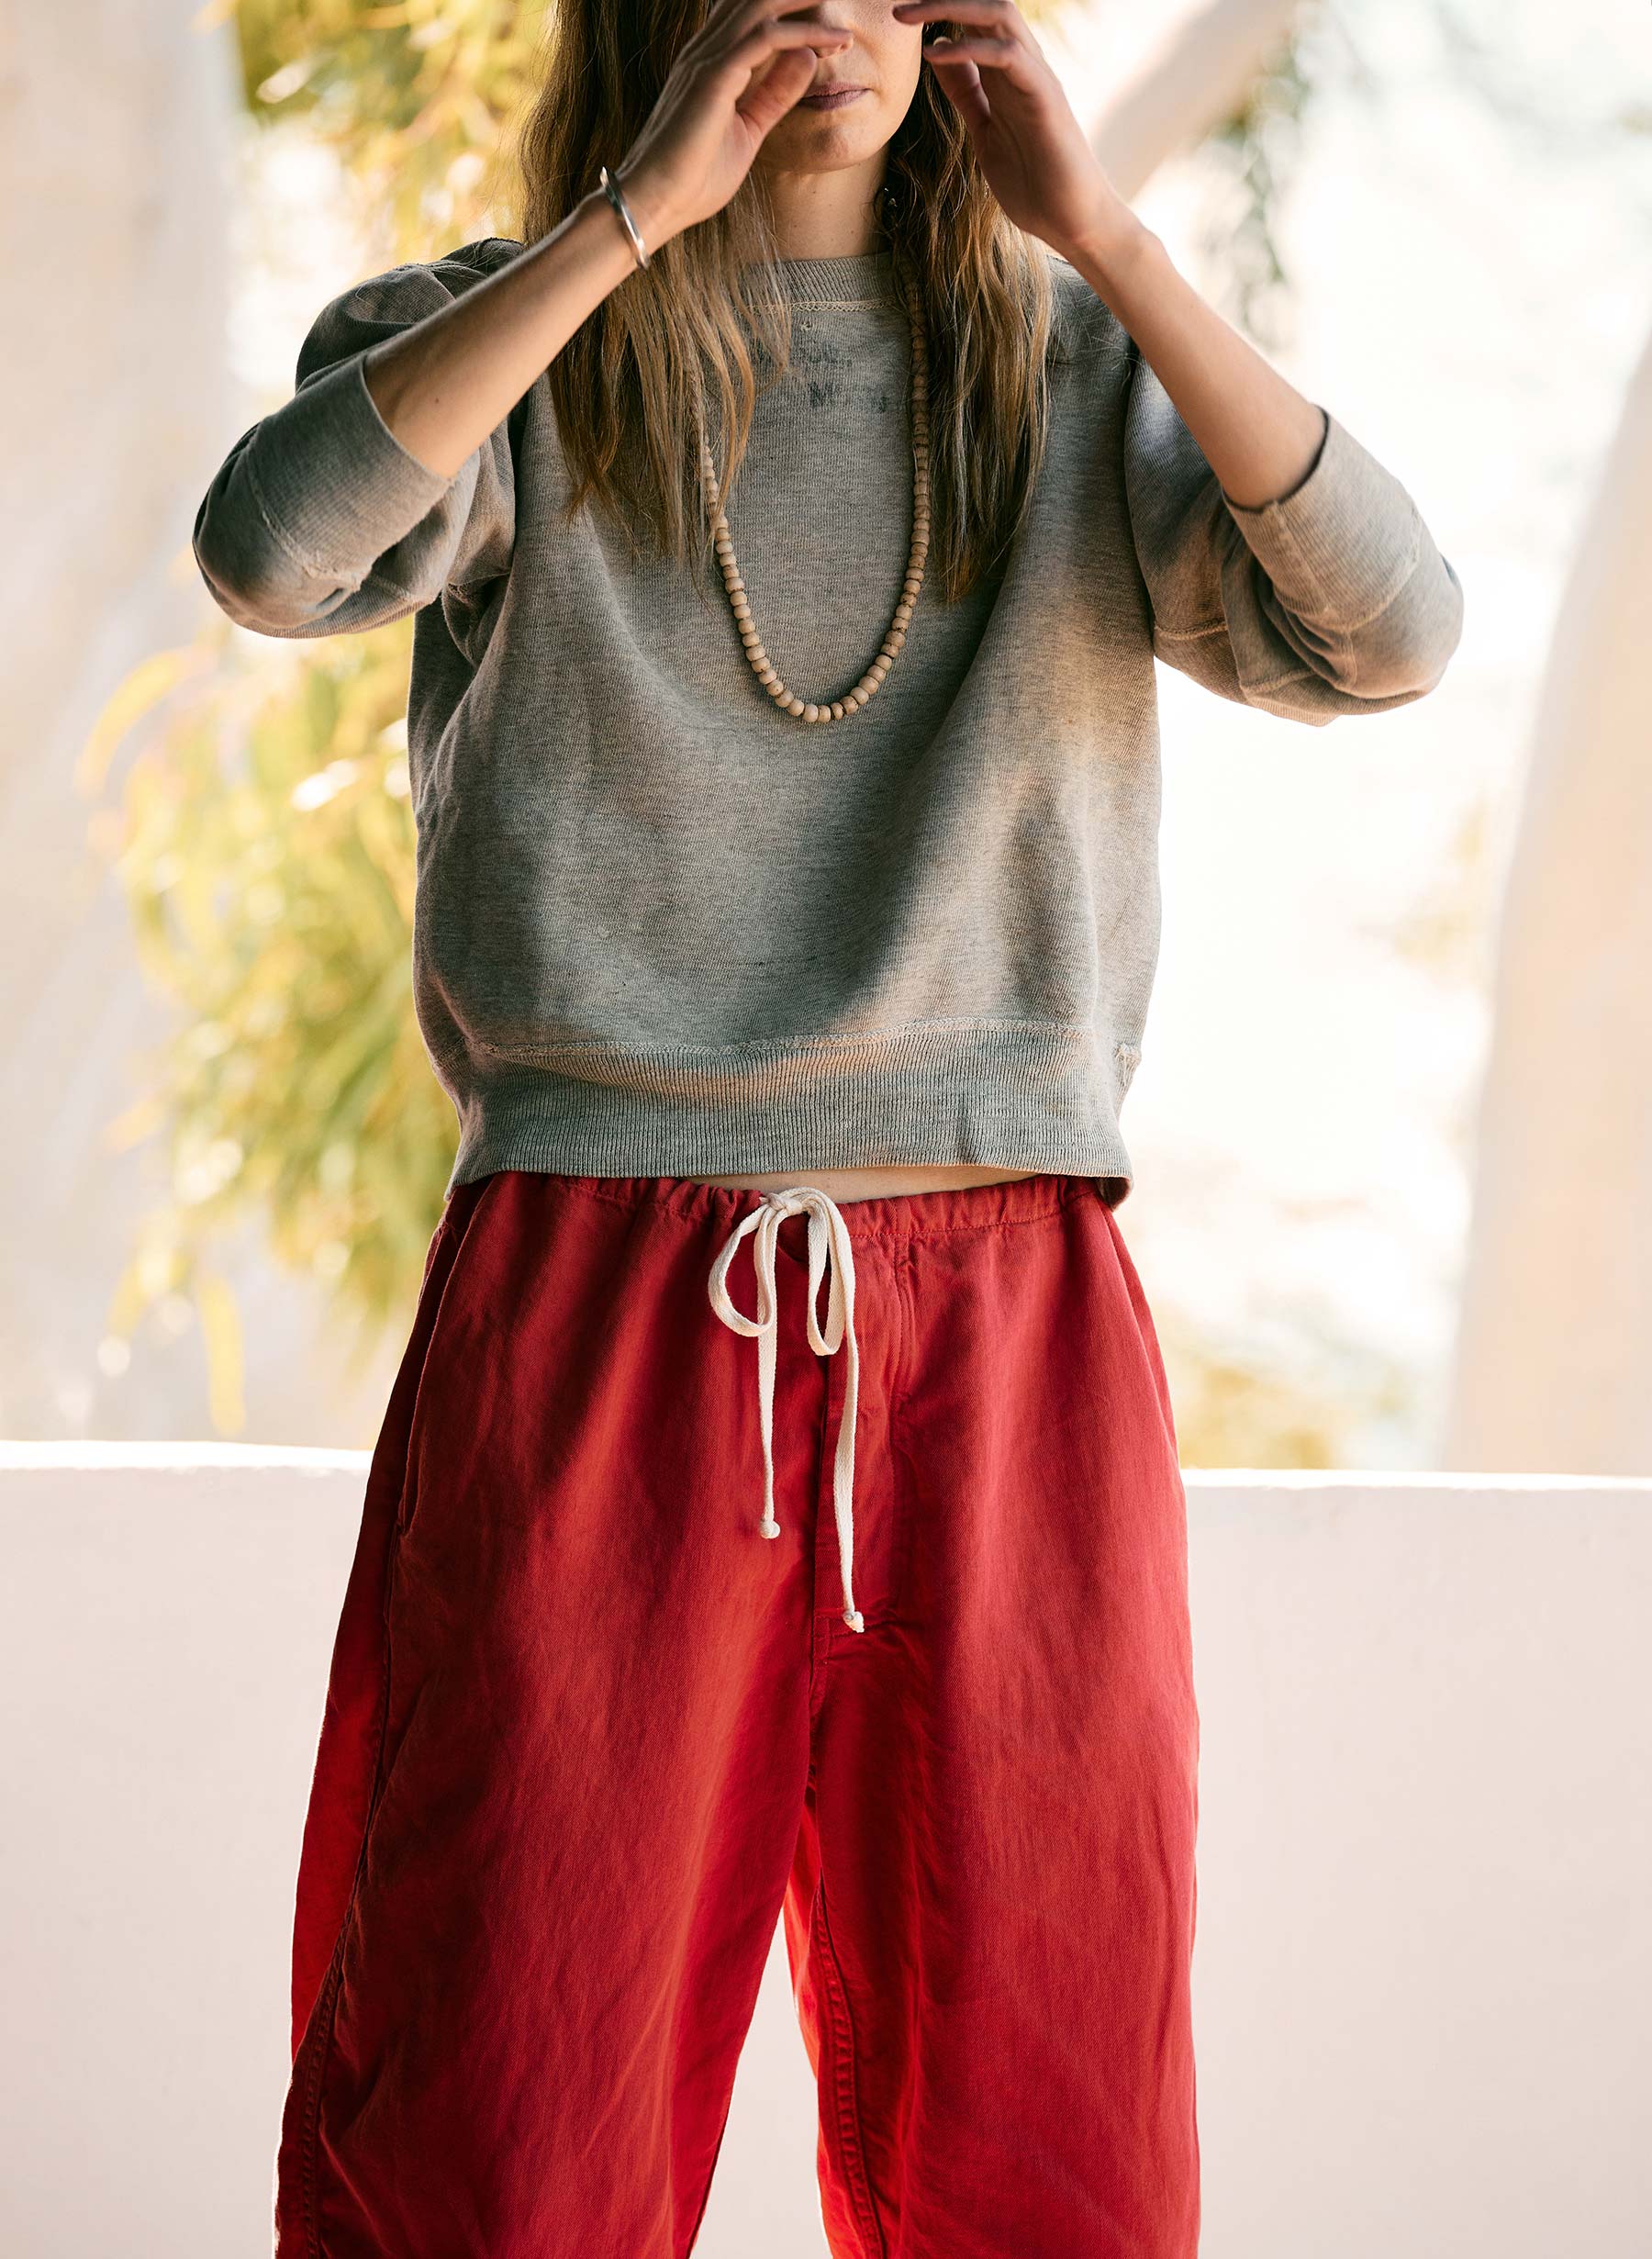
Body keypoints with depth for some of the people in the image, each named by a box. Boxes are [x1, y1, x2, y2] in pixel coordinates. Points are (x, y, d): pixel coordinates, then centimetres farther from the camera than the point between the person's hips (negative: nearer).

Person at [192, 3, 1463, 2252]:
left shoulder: (1077, 370, 14)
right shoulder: (492, 344, 9)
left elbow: (1384, 634, -3)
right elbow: (272, 549, -13)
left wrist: (1101, 232, -7)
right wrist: (638, 210, -12)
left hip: (1007, 1328, 2)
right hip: (596, 1309, -2)